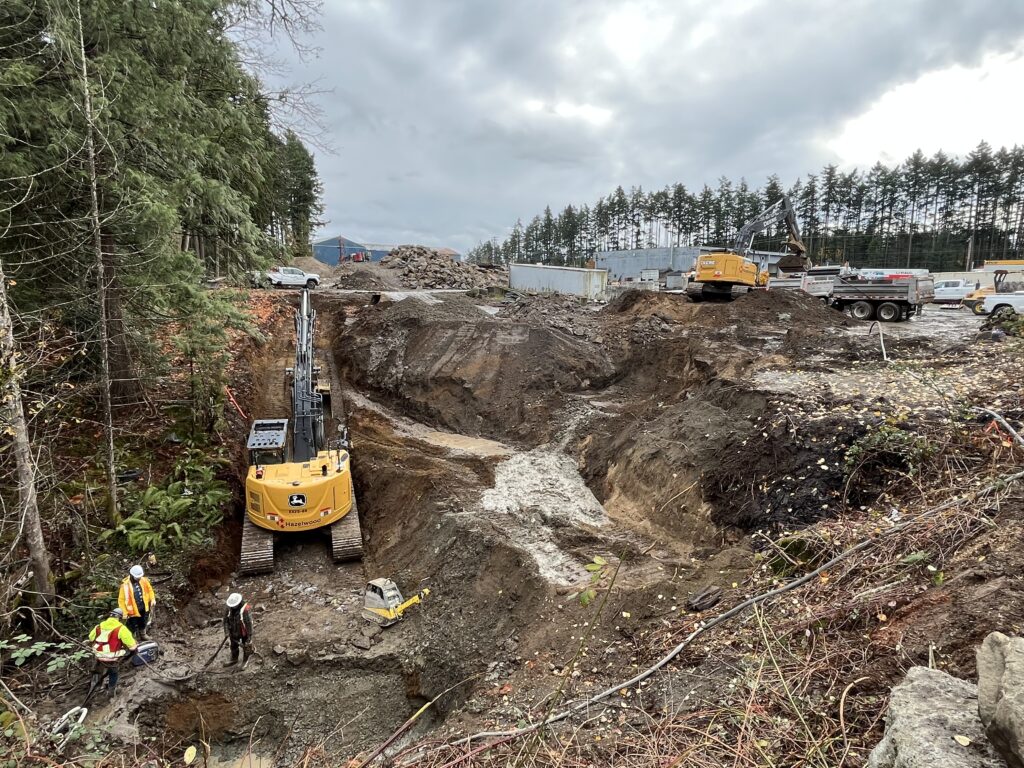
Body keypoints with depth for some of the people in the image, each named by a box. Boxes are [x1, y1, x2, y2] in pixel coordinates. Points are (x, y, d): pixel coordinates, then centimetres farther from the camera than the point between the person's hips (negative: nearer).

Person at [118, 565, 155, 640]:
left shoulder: (144, 580, -9)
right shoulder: (125, 585, -22)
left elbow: (149, 589, 8)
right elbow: (121, 600, -16)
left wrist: (152, 599, -1)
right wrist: (125, 612, -17)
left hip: (144, 608, 5)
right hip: (133, 610, -5)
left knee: (143, 624, 25)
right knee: (133, 627, 2)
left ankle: (143, 636, 47)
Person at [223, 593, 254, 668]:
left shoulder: (245, 610, -35)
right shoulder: (230, 608, -18)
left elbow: (249, 623, -28)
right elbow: (226, 619, -5)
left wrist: (250, 636, -22)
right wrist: (226, 631, -11)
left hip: (244, 633, -5)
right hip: (234, 632, 5)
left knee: (245, 647, 18)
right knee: (233, 646, 25)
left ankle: (245, 660, 43)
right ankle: (234, 660, 49)